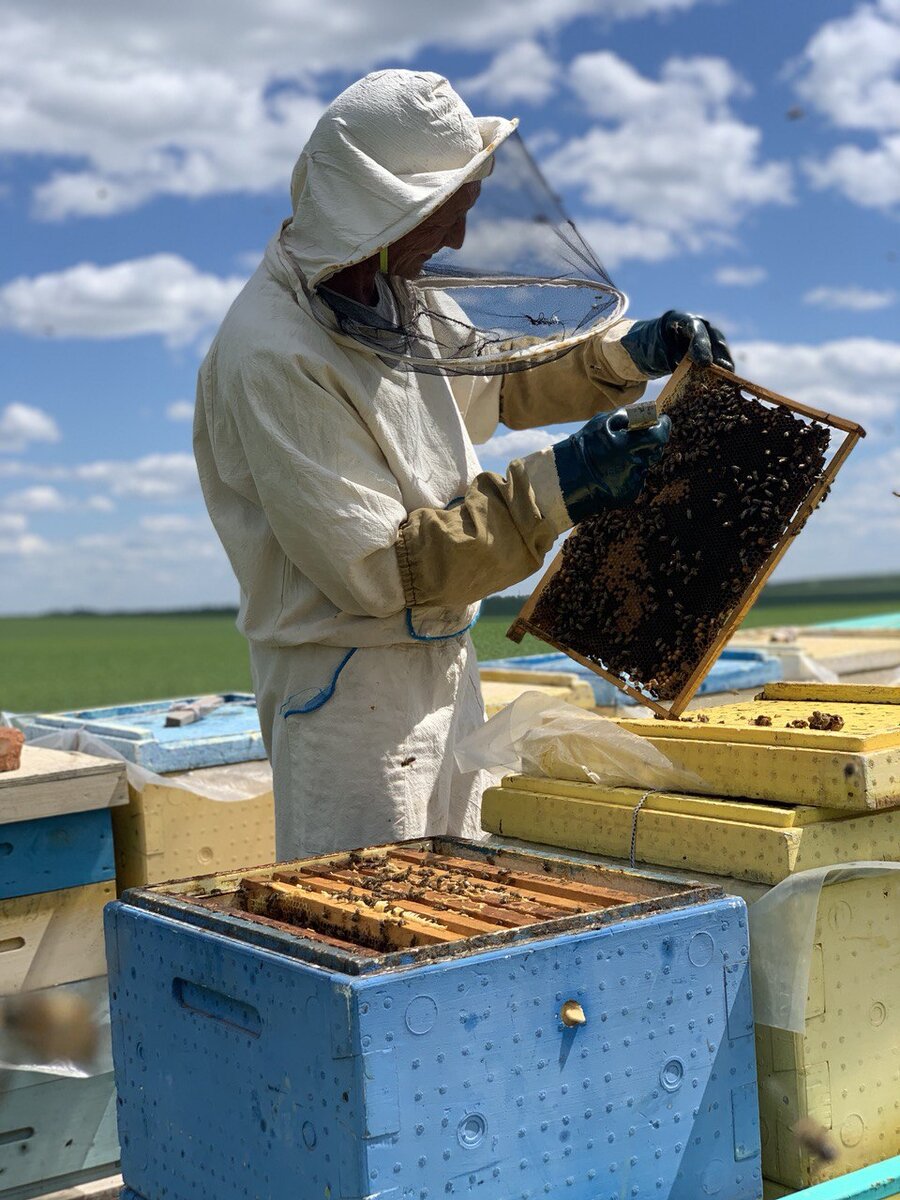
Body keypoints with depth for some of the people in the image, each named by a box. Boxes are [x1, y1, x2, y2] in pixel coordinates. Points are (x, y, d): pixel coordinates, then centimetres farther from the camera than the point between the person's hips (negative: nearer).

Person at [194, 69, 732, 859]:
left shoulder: (401, 296, 2)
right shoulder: (272, 356, -25)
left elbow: (500, 376, 22)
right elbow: (373, 568, -26)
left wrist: (626, 355, 6)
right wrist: (548, 492, -27)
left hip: (444, 661, 9)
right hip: (347, 684, -8)